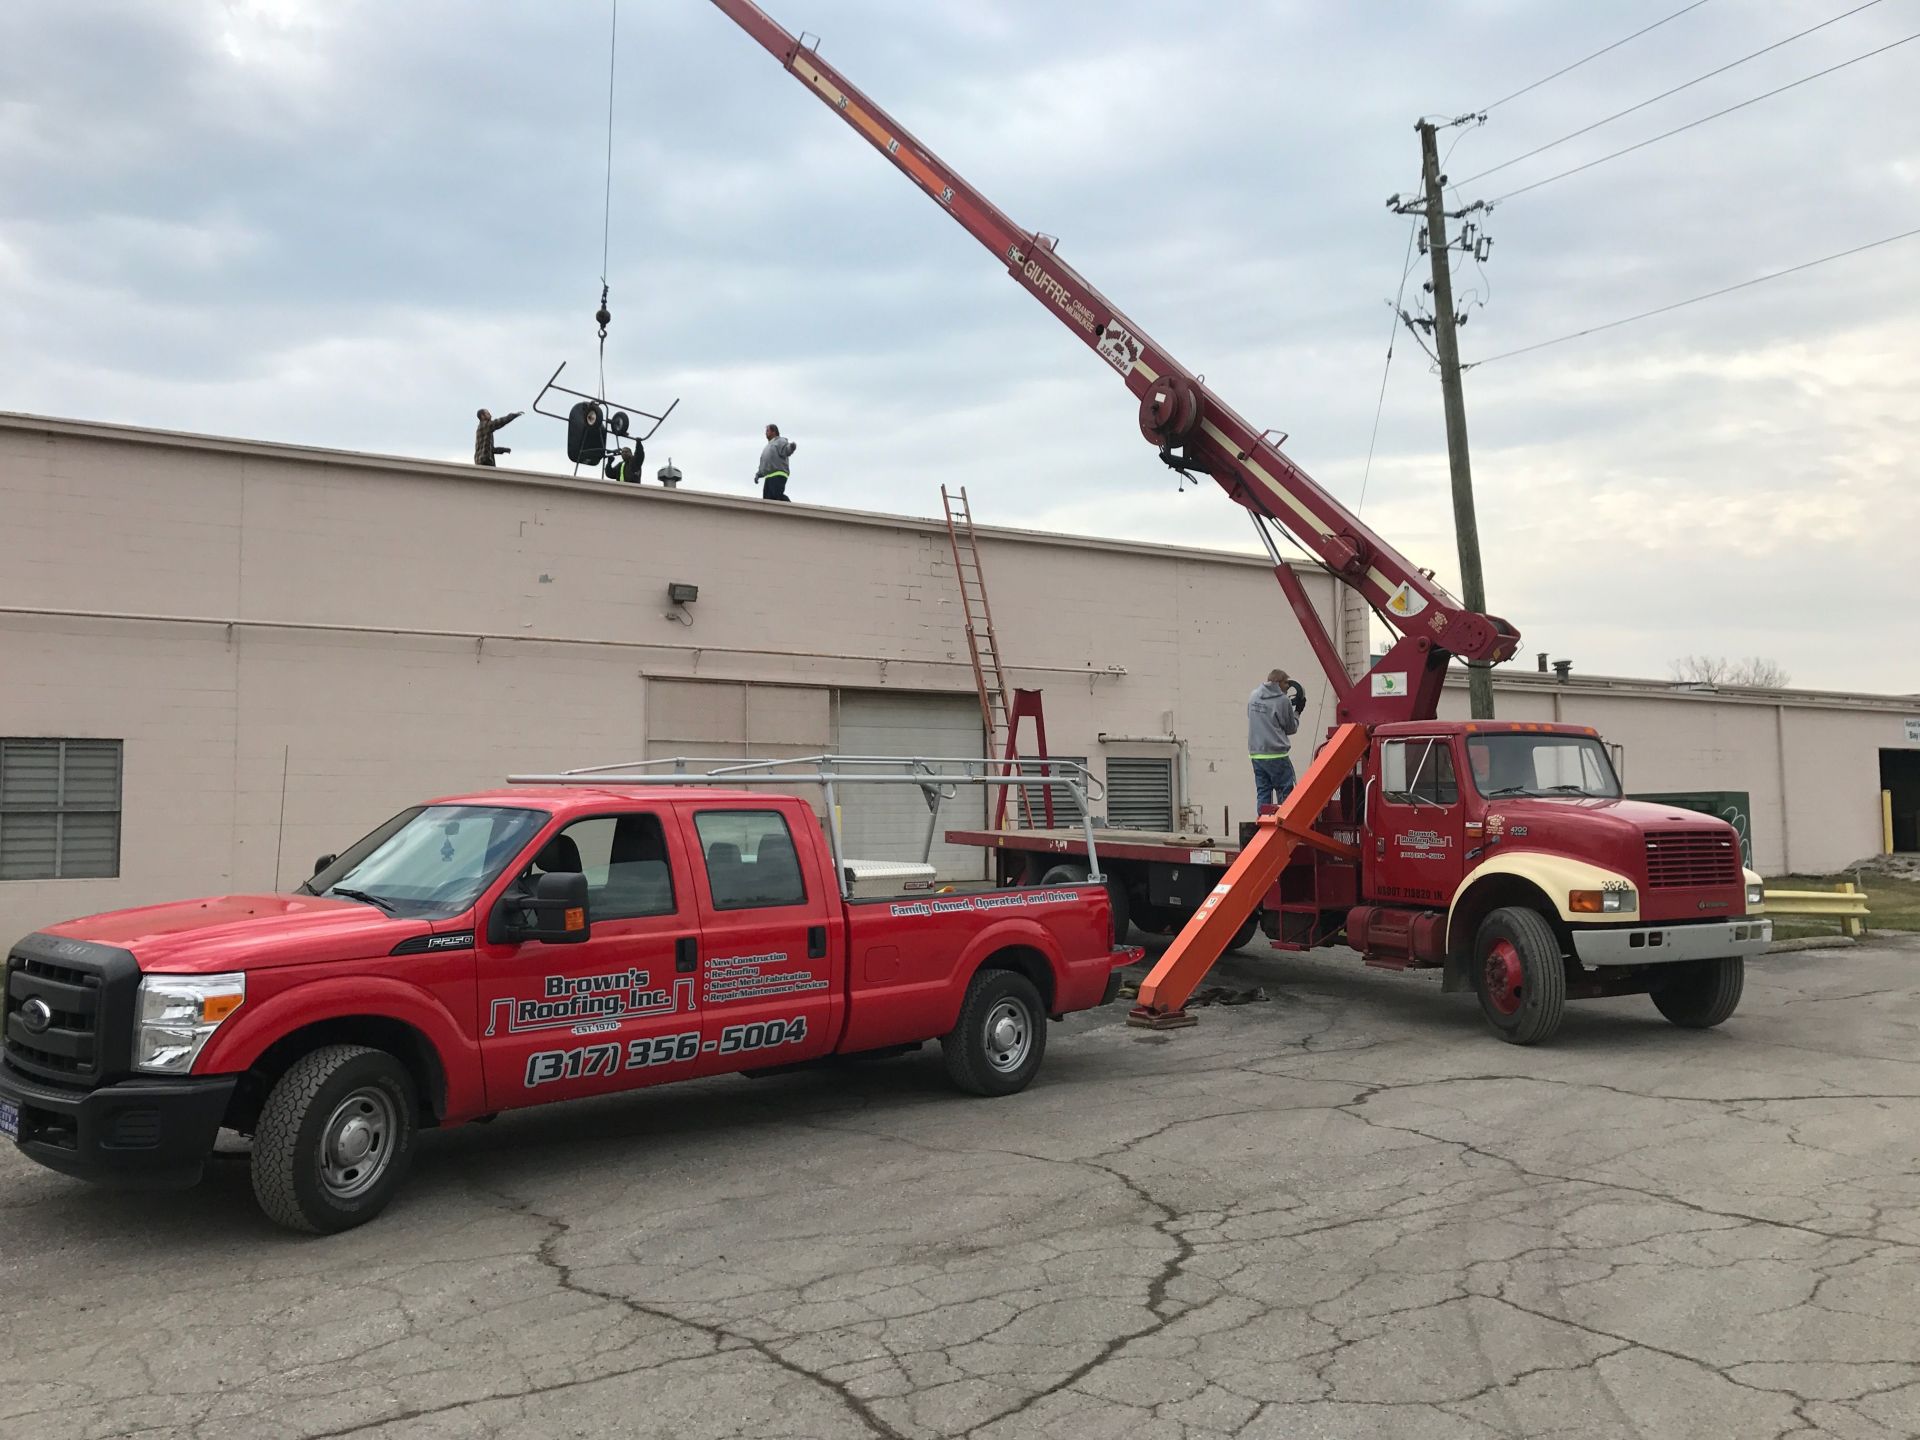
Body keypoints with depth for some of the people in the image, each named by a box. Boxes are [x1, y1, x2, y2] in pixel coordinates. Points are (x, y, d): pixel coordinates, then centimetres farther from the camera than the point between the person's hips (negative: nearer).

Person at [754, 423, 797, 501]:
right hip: (768, 477, 8)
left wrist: (791, 447, -38)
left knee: (778, 495, -24)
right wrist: (758, 474, 18)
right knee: (767, 498, -4)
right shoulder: (768, 446, 32)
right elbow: (763, 465, 32)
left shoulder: (780, 441, 6)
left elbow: (786, 450, -16)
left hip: (778, 475, -8)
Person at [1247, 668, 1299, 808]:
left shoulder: (1253, 696, 8)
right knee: (1286, 795, -2)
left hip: (1256, 754, 6)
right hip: (1276, 755, -6)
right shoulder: (1283, 700, -8)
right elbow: (1291, 728, 2)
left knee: (1263, 794, 9)